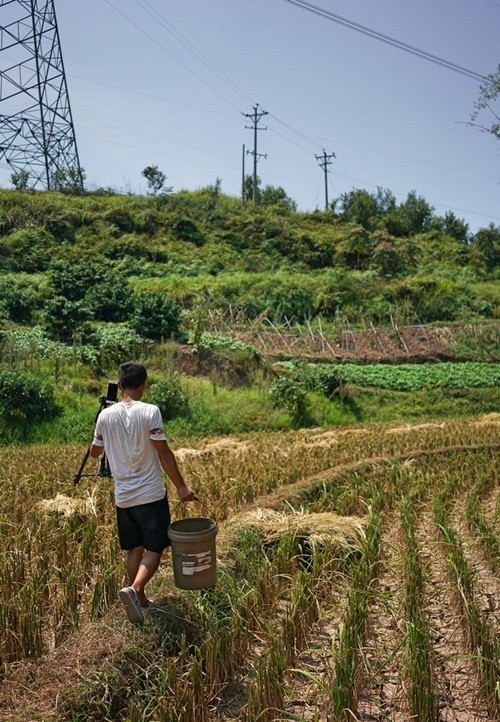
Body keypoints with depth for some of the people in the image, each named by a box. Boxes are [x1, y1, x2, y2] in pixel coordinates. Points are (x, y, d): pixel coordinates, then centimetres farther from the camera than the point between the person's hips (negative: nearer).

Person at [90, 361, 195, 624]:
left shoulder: (105, 415, 0)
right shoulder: (150, 412, -14)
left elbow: (94, 452, 13)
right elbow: (164, 453, -14)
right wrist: (181, 486, -7)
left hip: (123, 496, 5)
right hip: (151, 494, -4)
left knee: (134, 548, 17)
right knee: (154, 548, 4)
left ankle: (140, 600, 25)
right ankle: (134, 589, -17)